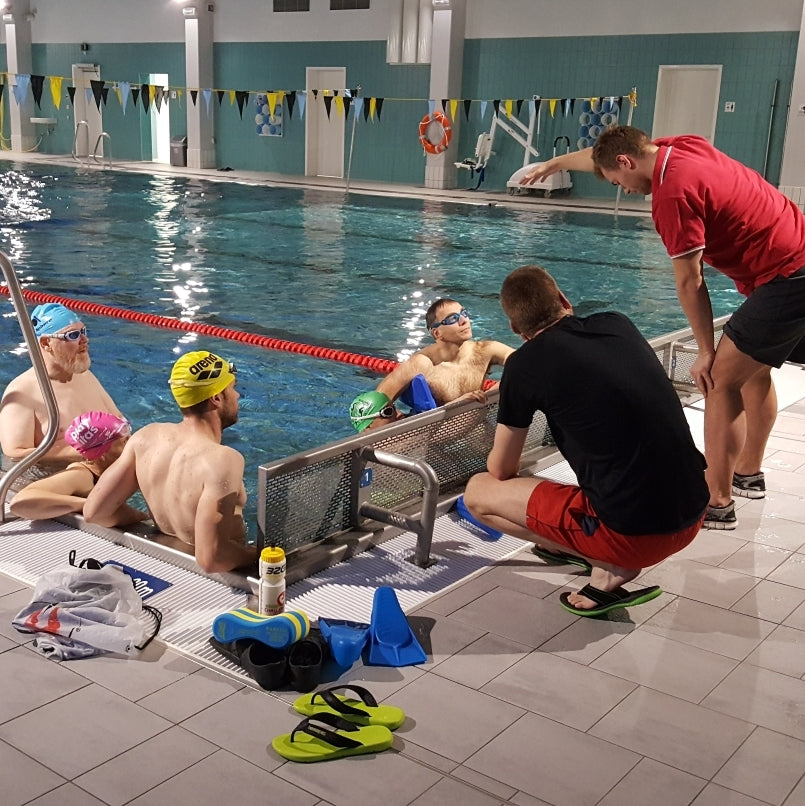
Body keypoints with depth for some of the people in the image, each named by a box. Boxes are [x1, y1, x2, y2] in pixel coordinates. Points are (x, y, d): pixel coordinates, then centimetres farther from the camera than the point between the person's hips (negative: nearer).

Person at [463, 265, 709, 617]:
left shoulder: (525, 363, -6)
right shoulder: (619, 323, 9)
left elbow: (501, 471, 6)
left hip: (634, 532, -6)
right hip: (692, 516, 7)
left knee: (477, 492, 8)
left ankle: (611, 568, 0)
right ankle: (612, 558, 16)